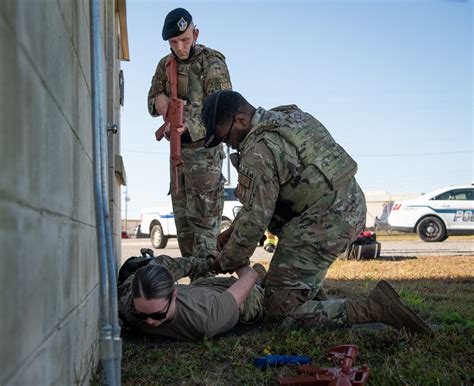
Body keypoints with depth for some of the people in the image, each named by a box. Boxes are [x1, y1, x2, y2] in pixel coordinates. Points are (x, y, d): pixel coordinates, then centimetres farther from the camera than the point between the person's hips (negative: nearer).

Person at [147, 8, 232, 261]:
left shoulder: (212, 63, -10)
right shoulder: (165, 65, 9)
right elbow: (152, 100, 15)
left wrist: (189, 126, -31)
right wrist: (158, 102, -11)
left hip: (203, 148, -7)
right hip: (177, 148, 7)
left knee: (203, 214, -9)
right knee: (181, 213, 9)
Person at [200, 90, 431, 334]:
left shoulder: (259, 151, -18)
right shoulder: (287, 117, 13)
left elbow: (255, 218, -15)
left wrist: (228, 260, 1)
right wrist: (232, 230, 18)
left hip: (323, 228, -10)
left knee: (281, 313, -1)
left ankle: (374, 309, -12)